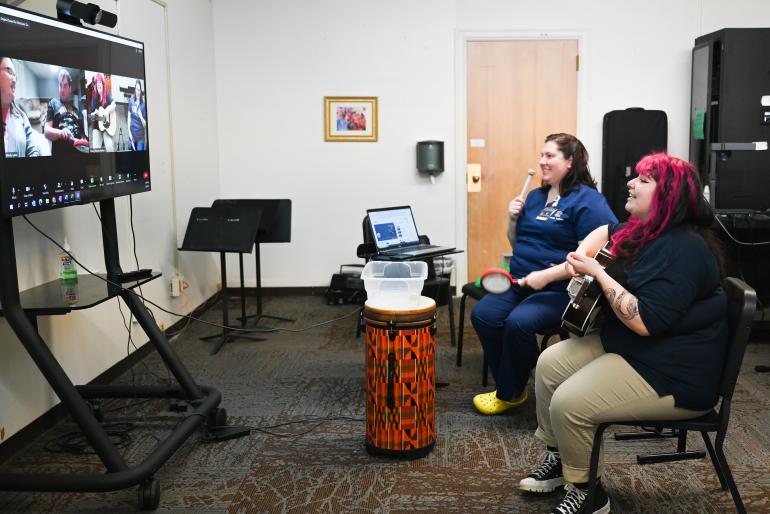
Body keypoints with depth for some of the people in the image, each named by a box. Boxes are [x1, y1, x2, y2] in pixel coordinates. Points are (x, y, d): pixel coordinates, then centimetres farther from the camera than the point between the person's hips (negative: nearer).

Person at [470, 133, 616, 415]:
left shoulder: (587, 201, -9)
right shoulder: (536, 196, 16)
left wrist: (546, 276, -25)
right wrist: (513, 219, 4)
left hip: (561, 290, -7)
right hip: (520, 284, 7)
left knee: (518, 322, -30)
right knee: (482, 315, -16)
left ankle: (510, 394, -5)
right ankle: (509, 385, 2)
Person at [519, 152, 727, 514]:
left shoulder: (682, 249, -26)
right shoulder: (643, 232, 4)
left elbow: (644, 321, -33)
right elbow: (606, 232, 27)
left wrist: (598, 273, -25)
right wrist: (584, 253, 4)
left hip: (672, 372, -10)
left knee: (569, 403, -21)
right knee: (550, 363, 7)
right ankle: (557, 459, 20)